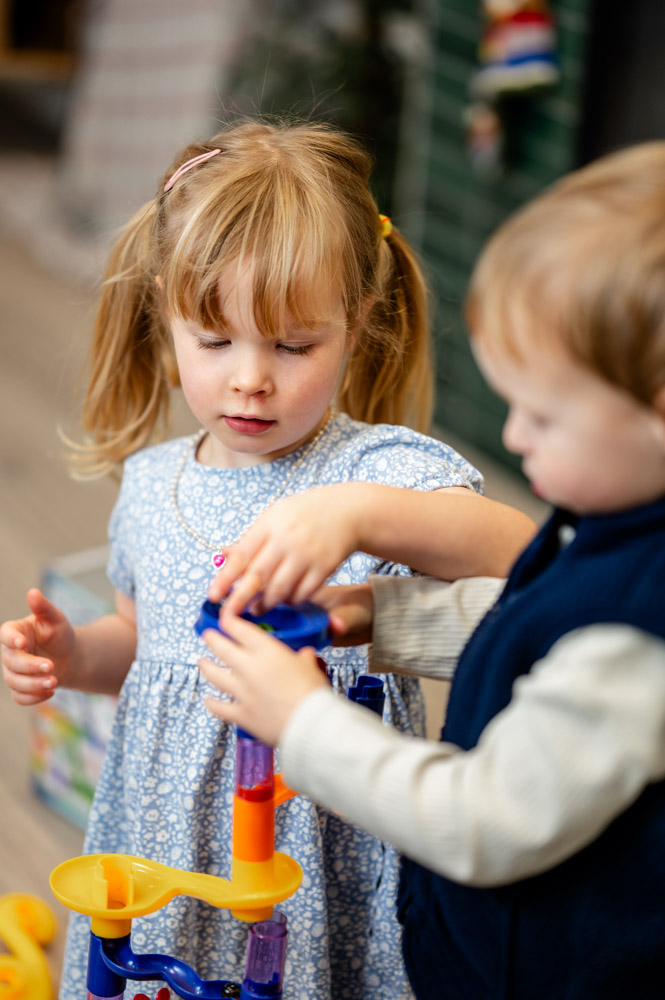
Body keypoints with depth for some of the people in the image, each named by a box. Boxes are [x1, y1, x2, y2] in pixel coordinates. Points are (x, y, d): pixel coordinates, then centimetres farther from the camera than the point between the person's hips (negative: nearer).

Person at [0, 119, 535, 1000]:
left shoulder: (378, 468, -15)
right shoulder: (150, 483, 2)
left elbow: (529, 562, -33)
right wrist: (72, 655, -2)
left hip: (328, 866, -4)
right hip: (163, 857, 5)